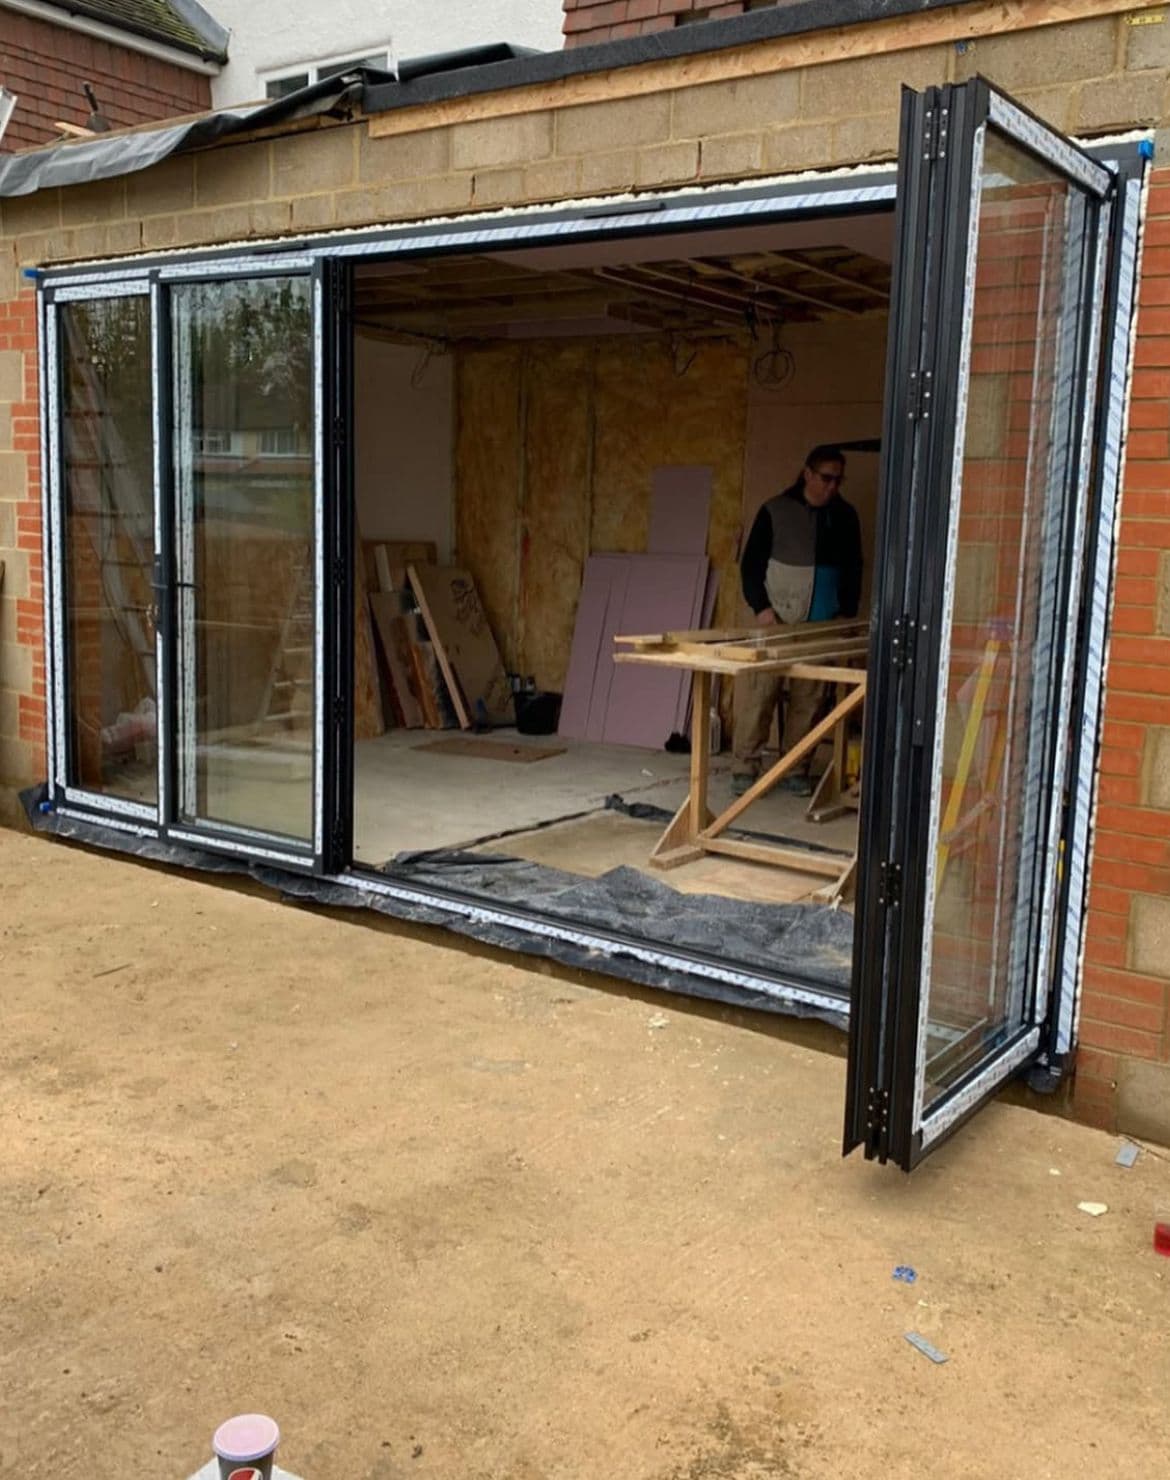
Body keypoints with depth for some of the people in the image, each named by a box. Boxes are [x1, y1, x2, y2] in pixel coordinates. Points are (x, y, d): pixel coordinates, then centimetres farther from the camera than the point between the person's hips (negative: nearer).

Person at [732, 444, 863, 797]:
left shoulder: (845, 516, 9)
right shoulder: (776, 511, -1)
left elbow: (853, 569, 17)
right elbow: (751, 563, 1)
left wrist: (847, 613, 8)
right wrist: (761, 607, -9)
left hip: (822, 626, 3)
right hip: (776, 621, -3)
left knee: (808, 699, 3)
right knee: (759, 693, -6)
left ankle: (796, 769, 12)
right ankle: (744, 768, 1)